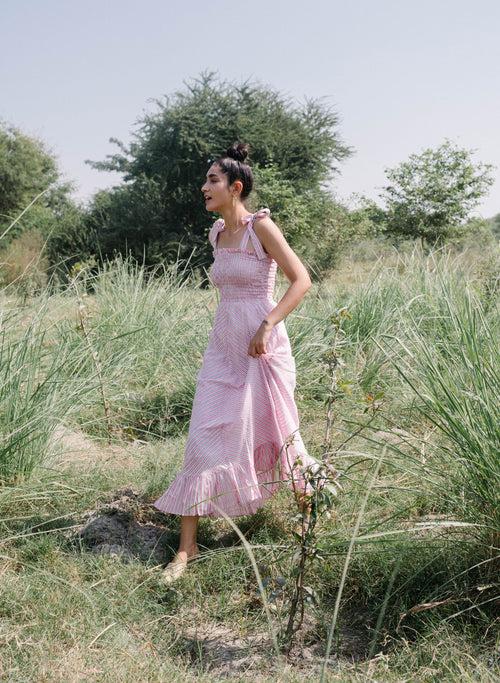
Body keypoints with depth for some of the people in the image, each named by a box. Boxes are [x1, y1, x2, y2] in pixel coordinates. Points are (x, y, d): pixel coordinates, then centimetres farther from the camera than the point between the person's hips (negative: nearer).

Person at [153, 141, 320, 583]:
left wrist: (267, 326, -23)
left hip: (263, 347, -6)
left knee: (277, 433, 9)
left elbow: (301, 280, -14)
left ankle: (311, 508, 35)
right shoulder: (216, 233, 11)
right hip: (223, 347, 6)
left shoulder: (261, 226, -9)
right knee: (205, 439, 0)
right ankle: (188, 545, 6)